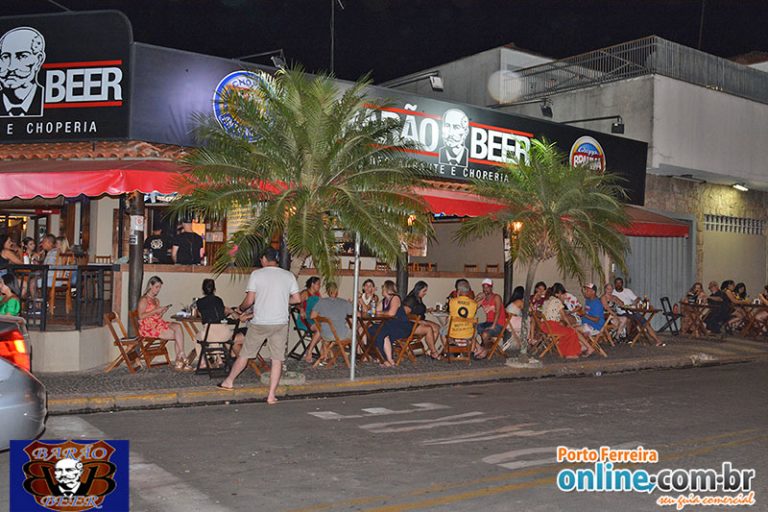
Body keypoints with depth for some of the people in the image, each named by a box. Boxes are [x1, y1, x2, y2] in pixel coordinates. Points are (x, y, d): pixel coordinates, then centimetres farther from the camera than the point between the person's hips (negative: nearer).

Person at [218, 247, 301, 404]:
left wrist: (240, 308, 13)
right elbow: (297, 299, 4)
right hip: (281, 323, 2)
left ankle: (229, 381, 30)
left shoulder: (256, 274, -5)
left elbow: (249, 300, -7)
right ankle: (271, 396, 5)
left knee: (244, 354, 14)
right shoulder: (289, 275, 3)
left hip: (260, 322, -1)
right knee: (277, 359, 4)